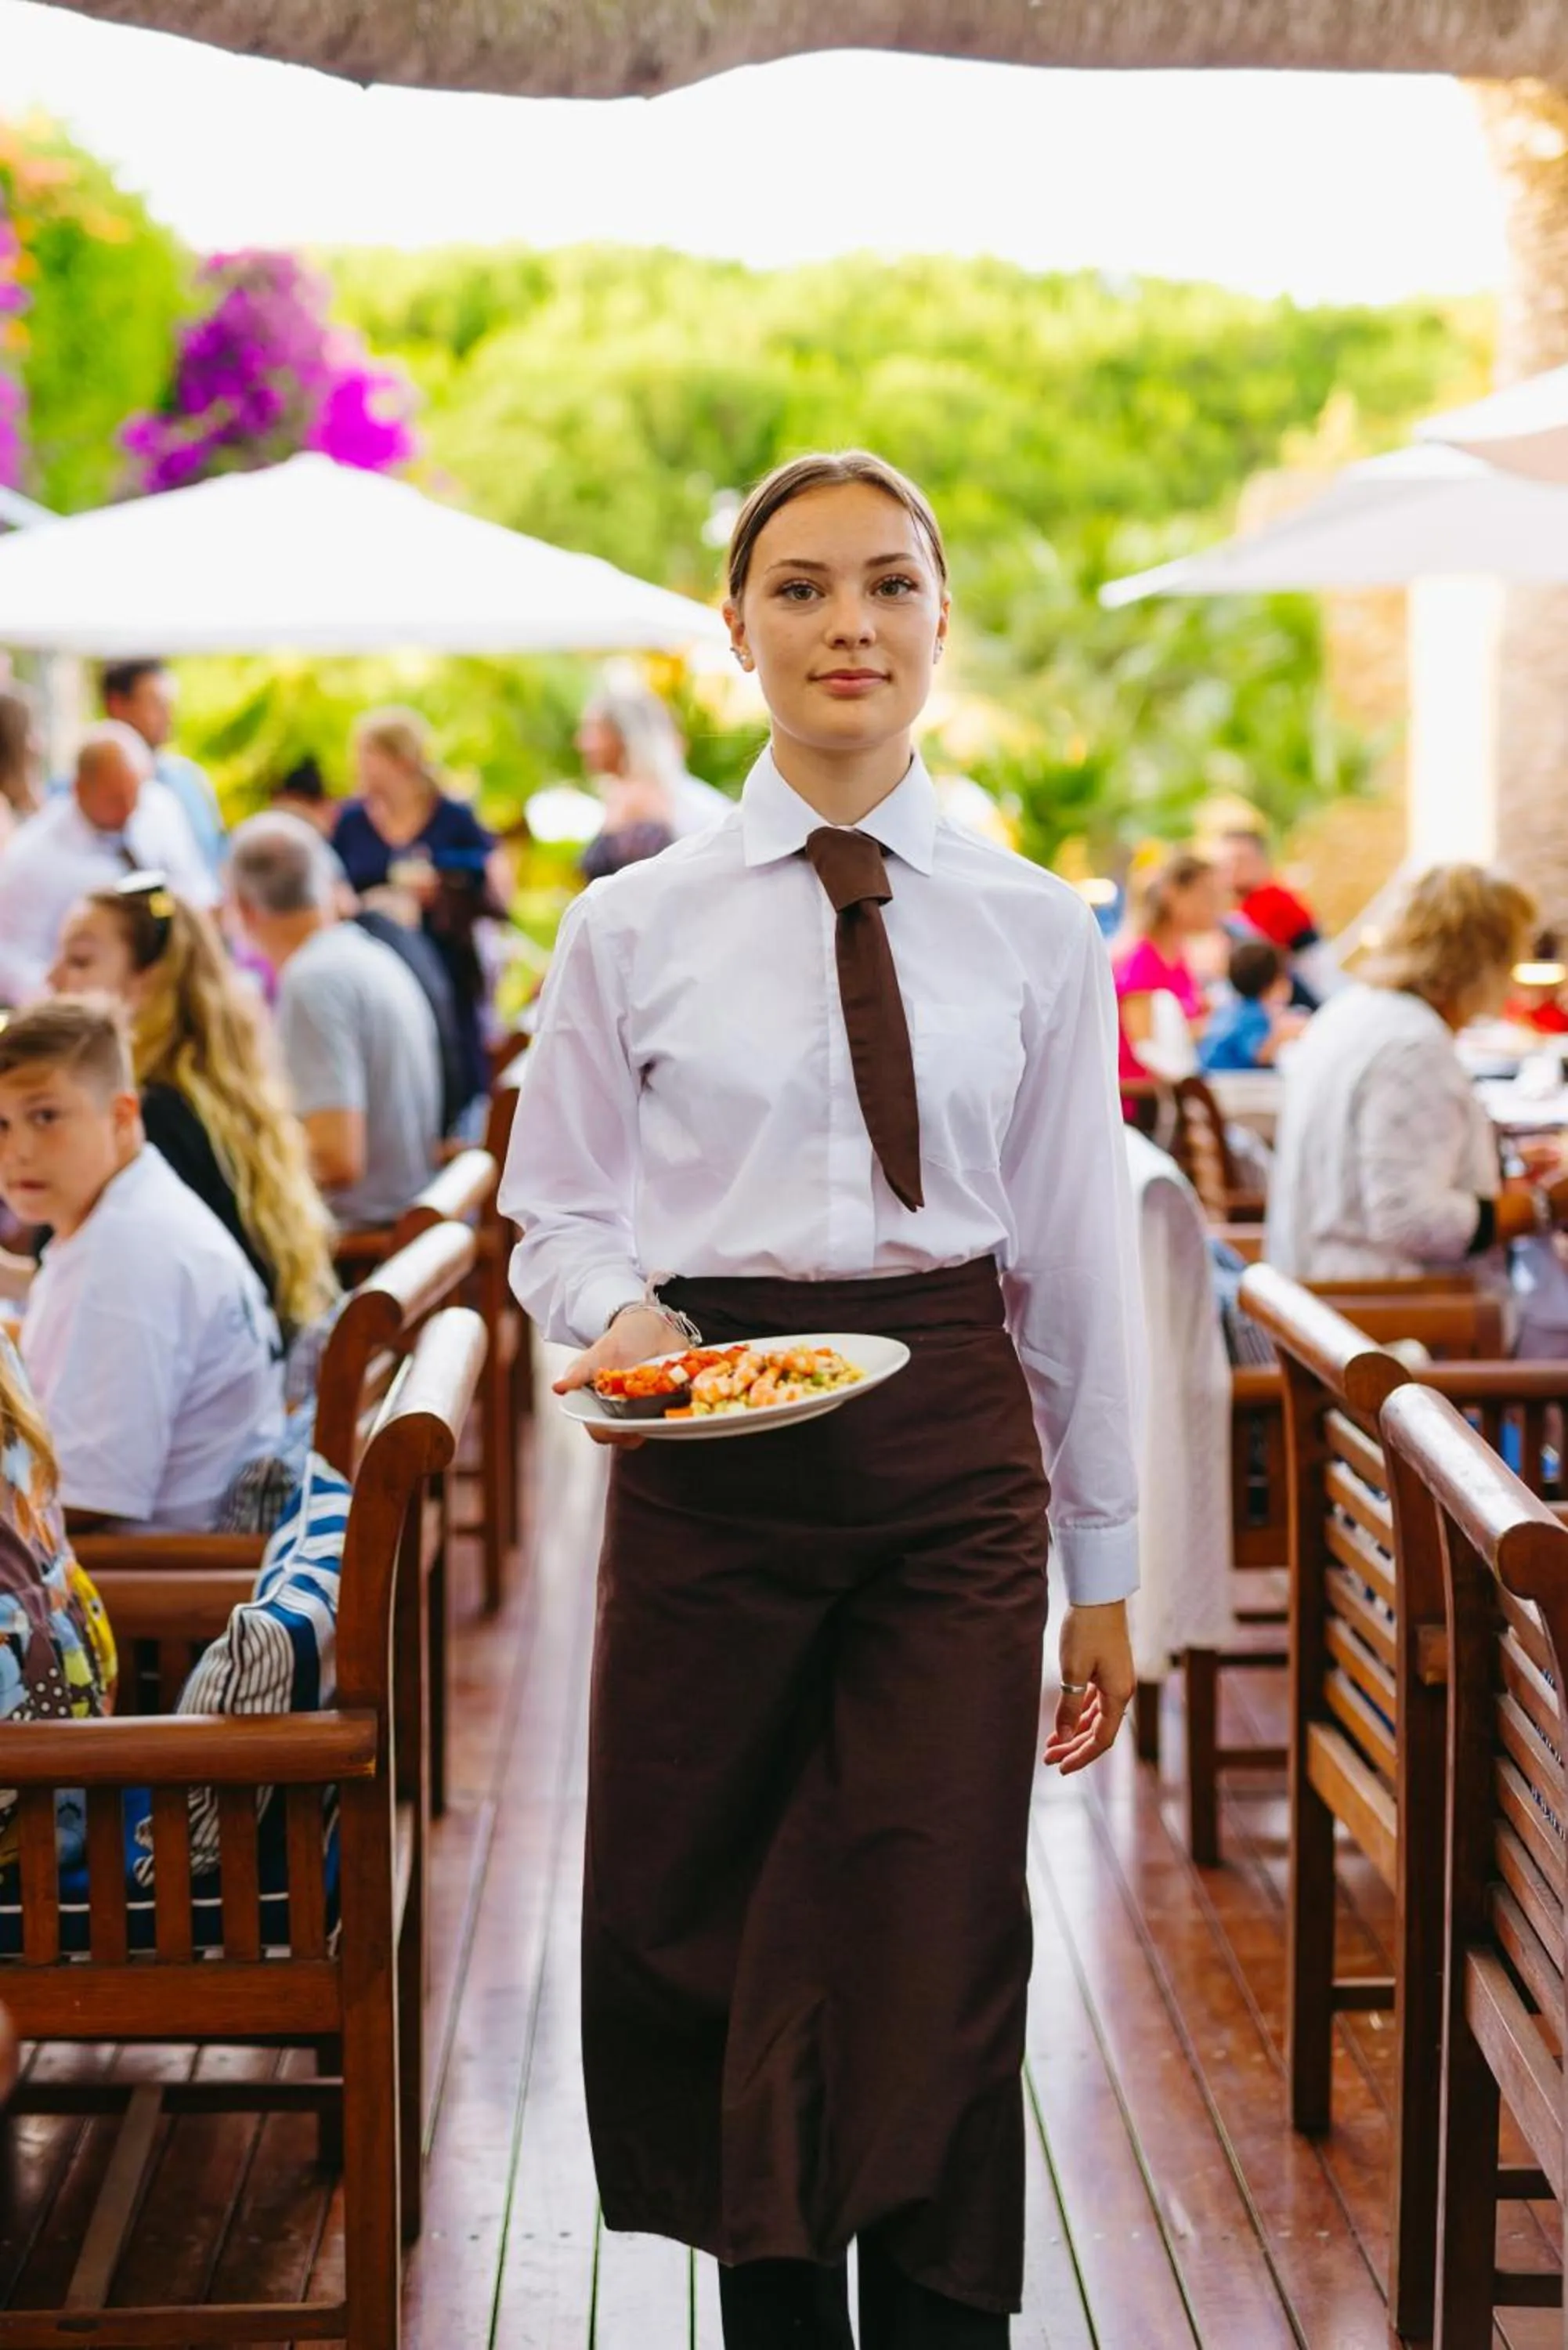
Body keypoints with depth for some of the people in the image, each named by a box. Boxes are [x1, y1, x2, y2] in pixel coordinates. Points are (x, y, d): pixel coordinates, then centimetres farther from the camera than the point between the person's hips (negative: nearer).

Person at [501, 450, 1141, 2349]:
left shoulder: (1037, 934, 6)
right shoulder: (633, 928, 3)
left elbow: (1076, 1260, 8)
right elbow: (555, 1211, 9)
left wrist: (1103, 1568, 9)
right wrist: (620, 1314, -15)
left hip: (953, 1453, 0)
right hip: (711, 1469, 0)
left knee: (936, 1946, -1)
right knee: (705, 1924, 6)